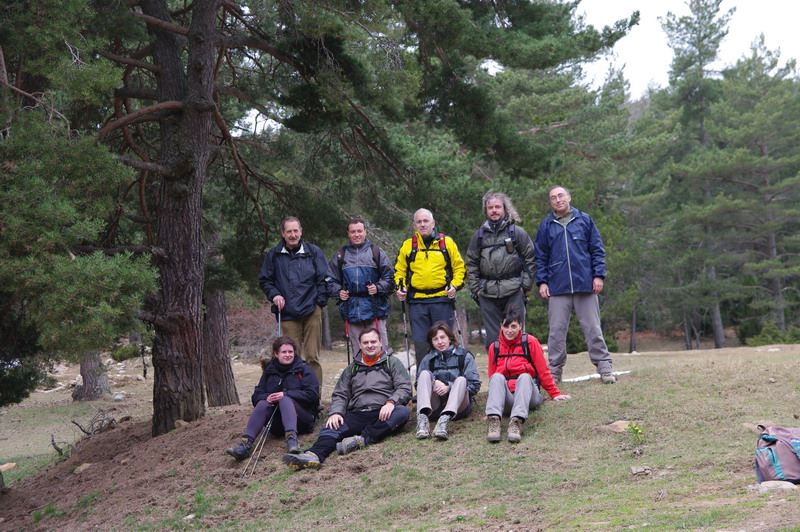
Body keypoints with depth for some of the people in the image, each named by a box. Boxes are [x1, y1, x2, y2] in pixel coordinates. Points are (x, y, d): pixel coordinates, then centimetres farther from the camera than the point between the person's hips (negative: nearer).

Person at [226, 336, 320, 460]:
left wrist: (285, 394, -19)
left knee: (285, 399, -30)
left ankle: (291, 438, -53)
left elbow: (312, 394, -9)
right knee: (262, 404, -25)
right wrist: (266, 397, -15)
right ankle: (245, 444, -42)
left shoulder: (303, 368, 4)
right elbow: (256, 396, 9)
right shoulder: (269, 370, 15)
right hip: (277, 425, 3)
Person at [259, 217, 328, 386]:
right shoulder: (273, 255, 10)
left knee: (312, 356, -3)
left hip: (312, 312, -1)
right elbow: (264, 280, 18)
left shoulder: (314, 252, 8)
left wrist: (320, 301, 0)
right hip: (287, 314, 1)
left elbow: (324, 279, 10)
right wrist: (274, 295, 0)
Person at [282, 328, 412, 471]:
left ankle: (362, 440, -43)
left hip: (383, 415, -2)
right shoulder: (352, 368, 23)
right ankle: (314, 455, -52)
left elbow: (405, 388, 1)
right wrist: (336, 413, -3)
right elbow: (340, 394, 18)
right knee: (330, 427, -25)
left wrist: (391, 402, -19)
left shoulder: (392, 363, 13)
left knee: (402, 412, -35)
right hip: (357, 414, 2)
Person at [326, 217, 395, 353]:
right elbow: (330, 280, 17)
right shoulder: (340, 256, 13)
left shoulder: (376, 252, 8)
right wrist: (338, 292, -1)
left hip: (375, 309, -2)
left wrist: (378, 288, -10)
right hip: (351, 310, 2)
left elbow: (390, 277, 6)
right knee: (358, 351, 6)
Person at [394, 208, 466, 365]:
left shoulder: (447, 242, 6)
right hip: (417, 302, 1)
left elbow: (459, 267, 10)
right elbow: (399, 270, 16)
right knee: (420, 343, 0)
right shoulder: (407, 246, 10)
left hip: (442, 300, -1)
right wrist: (400, 287, -1)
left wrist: (455, 285, -5)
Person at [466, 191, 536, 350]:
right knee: (492, 336, 5)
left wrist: (525, 285, -4)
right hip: (487, 294, 2)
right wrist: (475, 287, 4)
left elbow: (530, 260, 4)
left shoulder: (517, 232, 5)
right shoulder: (479, 235, 13)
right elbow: (471, 263, 14)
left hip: (514, 291, -2)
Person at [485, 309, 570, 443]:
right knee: (497, 377, -27)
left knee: (524, 376, -32)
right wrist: (491, 401, 8)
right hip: (505, 398, 2)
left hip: (527, 393, -2)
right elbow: (492, 379, 16)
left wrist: (555, 394, 5)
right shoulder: (494, 347, 12)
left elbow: (543, 370, 5)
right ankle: (494, 421, -51)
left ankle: (516, 422, -55)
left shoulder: (530, 342, 4)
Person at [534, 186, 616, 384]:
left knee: (593, 328, 0)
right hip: (557, 286, 1)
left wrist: (598, 275, -2)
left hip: (585, 284, -1)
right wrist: (542, 282, 2)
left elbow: (597, 250, 7)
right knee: (557, 330, 2)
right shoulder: (546, 226, 10)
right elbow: (540, 257, 11)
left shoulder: (585, 220, 8)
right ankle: (555, 371, 9)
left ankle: (604, 367, 4)